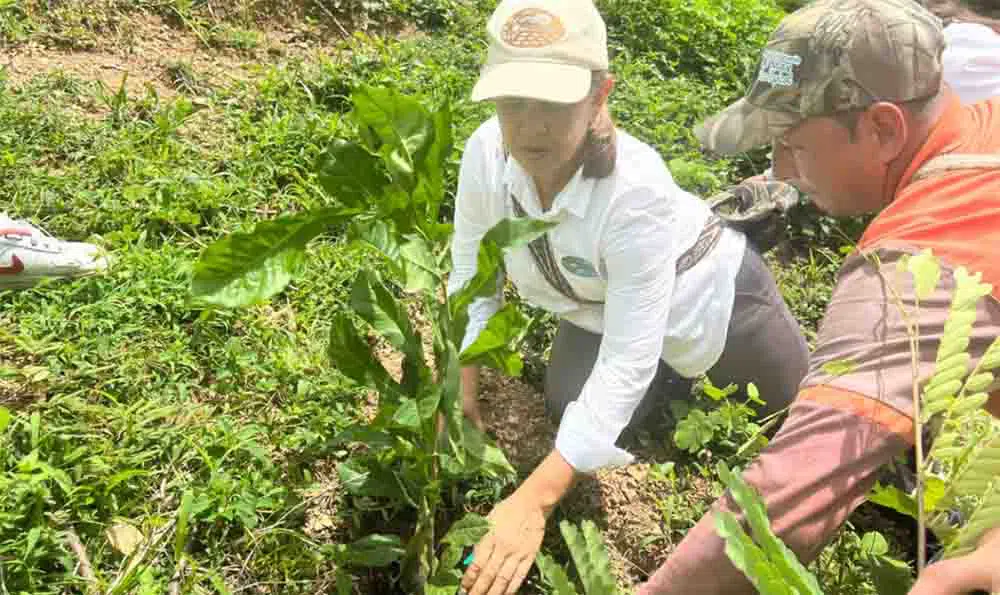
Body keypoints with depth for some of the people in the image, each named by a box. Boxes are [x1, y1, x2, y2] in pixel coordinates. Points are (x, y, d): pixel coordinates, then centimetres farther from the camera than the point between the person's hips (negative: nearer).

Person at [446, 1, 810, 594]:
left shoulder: (636, 188, -44)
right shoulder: (486, 152, -30)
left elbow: (627, 360, -42)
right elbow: (472, 271, -13)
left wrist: (536, 499, -46)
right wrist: (464, 380, -15)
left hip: (709, 292, -3)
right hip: (599, 310, 4)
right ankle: (675, 380, 35)